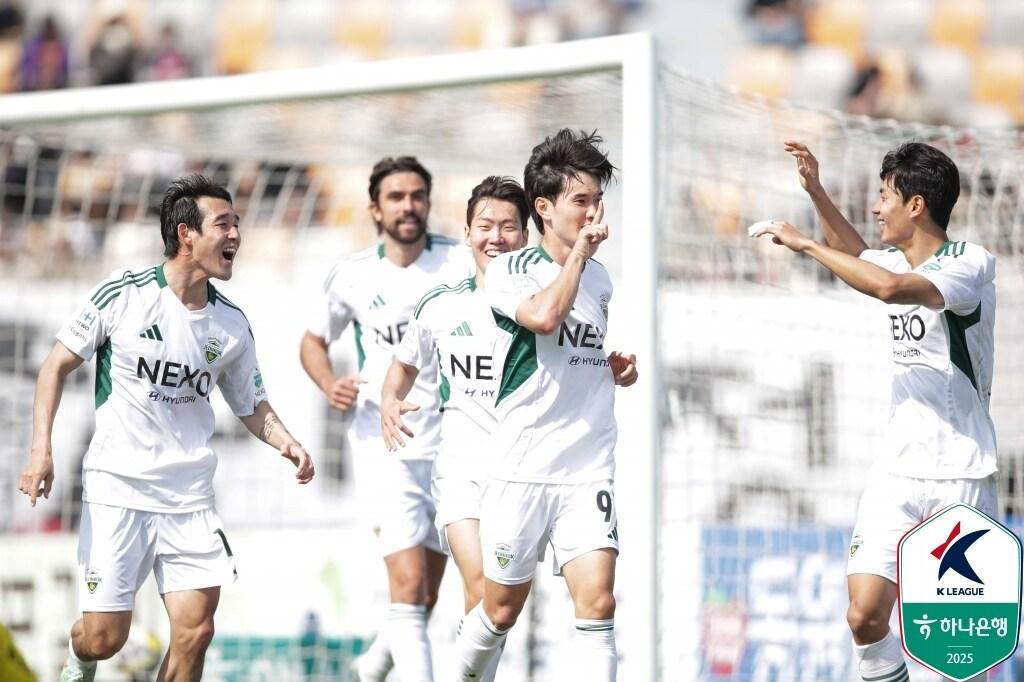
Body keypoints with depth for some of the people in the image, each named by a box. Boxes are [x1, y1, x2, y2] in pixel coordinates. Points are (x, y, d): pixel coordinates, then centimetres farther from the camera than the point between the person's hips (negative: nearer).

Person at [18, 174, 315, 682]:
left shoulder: (232, 325, 4)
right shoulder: (124, 294, -7)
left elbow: (251, 405, 16)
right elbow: (58, 364, 0)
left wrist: (285, 442, -4)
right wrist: (41, 448, -10)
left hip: (190, 498, 3)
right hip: (115, 487, -3)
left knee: (194, 630, -9)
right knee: (104, 637, -3)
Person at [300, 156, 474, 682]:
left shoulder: (461, 263, -3)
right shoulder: (352, 277, 2)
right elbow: (313, 341, 17)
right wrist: (329, 384, -4)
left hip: (452, 445, 2)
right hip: (384, 445, -1)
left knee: (424, 598, 11)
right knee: (408, 583, -17)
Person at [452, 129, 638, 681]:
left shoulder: (599, 279, 13)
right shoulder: (509, 269, -5)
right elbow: (544, 315, -27)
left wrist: (619, 367, 10)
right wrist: (579, 251, -15)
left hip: (589, 470, 4)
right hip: (522, 470, -4)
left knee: (597, 600, -13)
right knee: (501, 610, 8)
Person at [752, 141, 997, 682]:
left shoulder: (971, 263, -12)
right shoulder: (896, 262, 10)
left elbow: (890, 287, -31)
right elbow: (857, 257, 37)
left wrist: (805, 243, -23)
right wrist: (816, 191, 26)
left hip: (962, 477, -6)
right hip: (896, 471, 6)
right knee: (865, 616, -7)